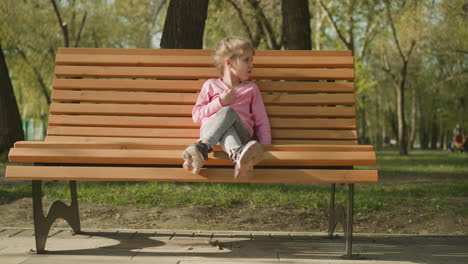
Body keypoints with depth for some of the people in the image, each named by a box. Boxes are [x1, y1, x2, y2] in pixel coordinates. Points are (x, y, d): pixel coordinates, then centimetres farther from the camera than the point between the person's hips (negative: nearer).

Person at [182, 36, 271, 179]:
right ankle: (238, 154, -65)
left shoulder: (251, 88, 26)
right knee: (227, 111, -35)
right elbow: (196, 116, 13)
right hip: (210, 129, -1)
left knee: (229, 112, -32)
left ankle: (202, 147, -58)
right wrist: (220, 102, 0)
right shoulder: (211, 85, 20)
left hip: (241, 133, 1)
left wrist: (266, 148, 3)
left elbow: (261, 121, 20)